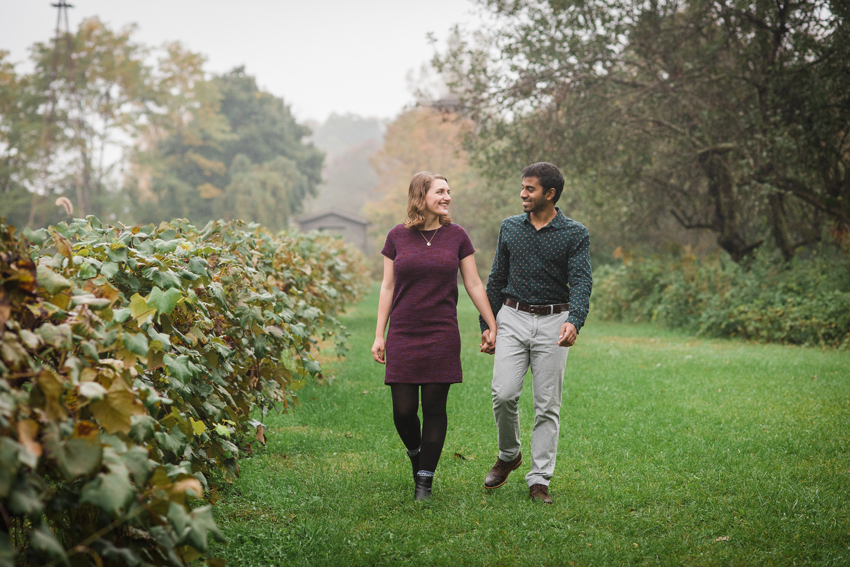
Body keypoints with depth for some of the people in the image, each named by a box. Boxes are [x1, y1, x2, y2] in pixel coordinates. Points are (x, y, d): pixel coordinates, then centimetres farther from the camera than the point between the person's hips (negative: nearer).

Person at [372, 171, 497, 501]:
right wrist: (379, 335, 4)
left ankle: (425, 479, 10)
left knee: (434, 407, -1)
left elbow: (474, 285, 8)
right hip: (403, 335, 0)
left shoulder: (456, 236, 4)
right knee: (403, 410, -2)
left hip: (442, 336, 0)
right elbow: (387, 287, 7)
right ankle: (415, 454, 30)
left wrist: (493, 326, 7)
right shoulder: (397, 237, 4)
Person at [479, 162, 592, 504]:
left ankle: (539, 480, 7)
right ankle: (508, 455, 16)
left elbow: (581, 282, -12)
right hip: (513, 319, 2)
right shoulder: (510, 228, 9)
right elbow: (496, 279, 14)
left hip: (553, 322, -2)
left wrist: (574, 321, -31)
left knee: (547, 405, 0)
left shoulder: (575, 234, -2)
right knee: (503, 395, -11)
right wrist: (487, 324, 9)